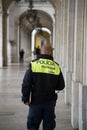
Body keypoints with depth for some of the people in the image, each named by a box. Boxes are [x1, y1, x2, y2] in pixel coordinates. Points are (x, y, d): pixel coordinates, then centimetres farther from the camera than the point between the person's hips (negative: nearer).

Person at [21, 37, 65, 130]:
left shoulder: (33, 64, -10)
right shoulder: (56, 67, -3)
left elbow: (26, 84, -10)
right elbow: (61, 86, 3)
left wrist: (25, 99, 0)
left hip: (36, 102, -2)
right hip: (50, 102, 2)